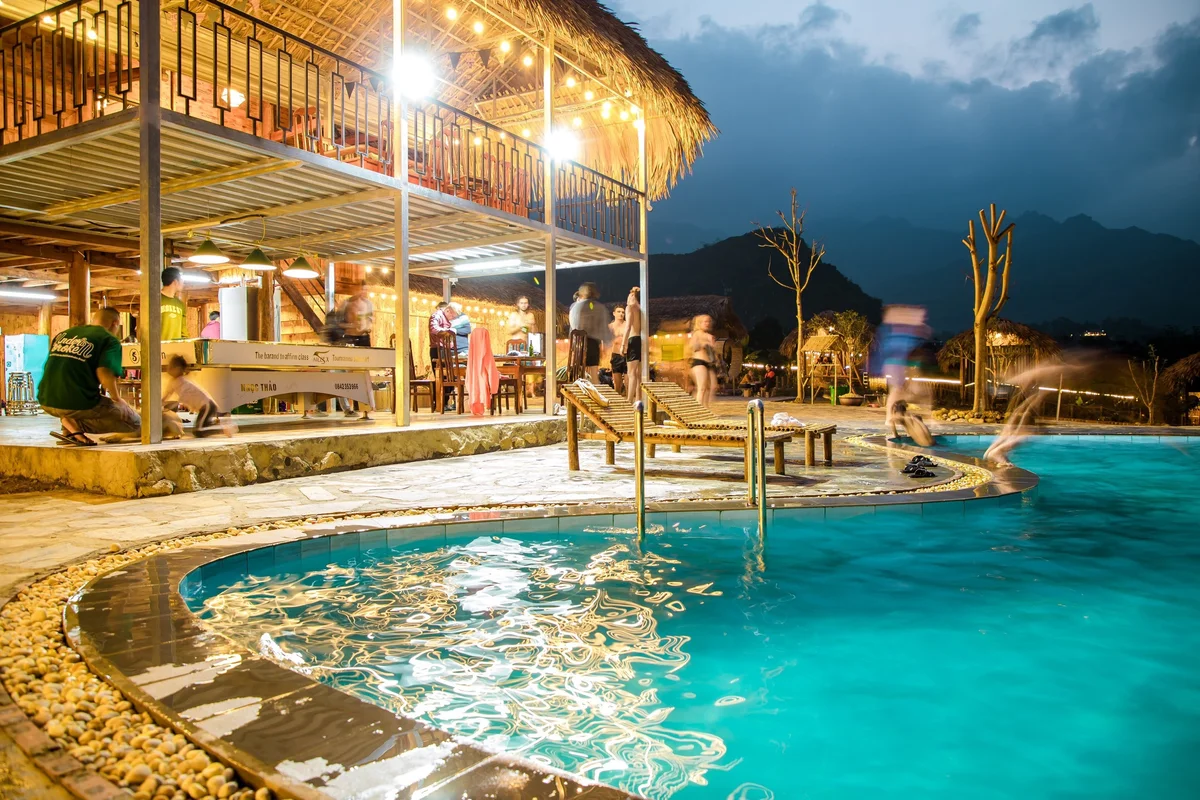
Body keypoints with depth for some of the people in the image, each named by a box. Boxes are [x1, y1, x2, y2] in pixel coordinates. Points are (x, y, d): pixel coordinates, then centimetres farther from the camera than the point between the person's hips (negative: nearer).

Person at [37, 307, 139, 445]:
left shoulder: (62, 334, 20)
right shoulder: (110, 340, 0)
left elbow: (53, 370, 24)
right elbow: (104, 372, -18)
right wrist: (117, 399, -3)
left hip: (46, 402, 7)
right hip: (79, 403, -7)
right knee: (134, 423, 6)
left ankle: (69, 431, 9)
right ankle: (76, 424, -9)